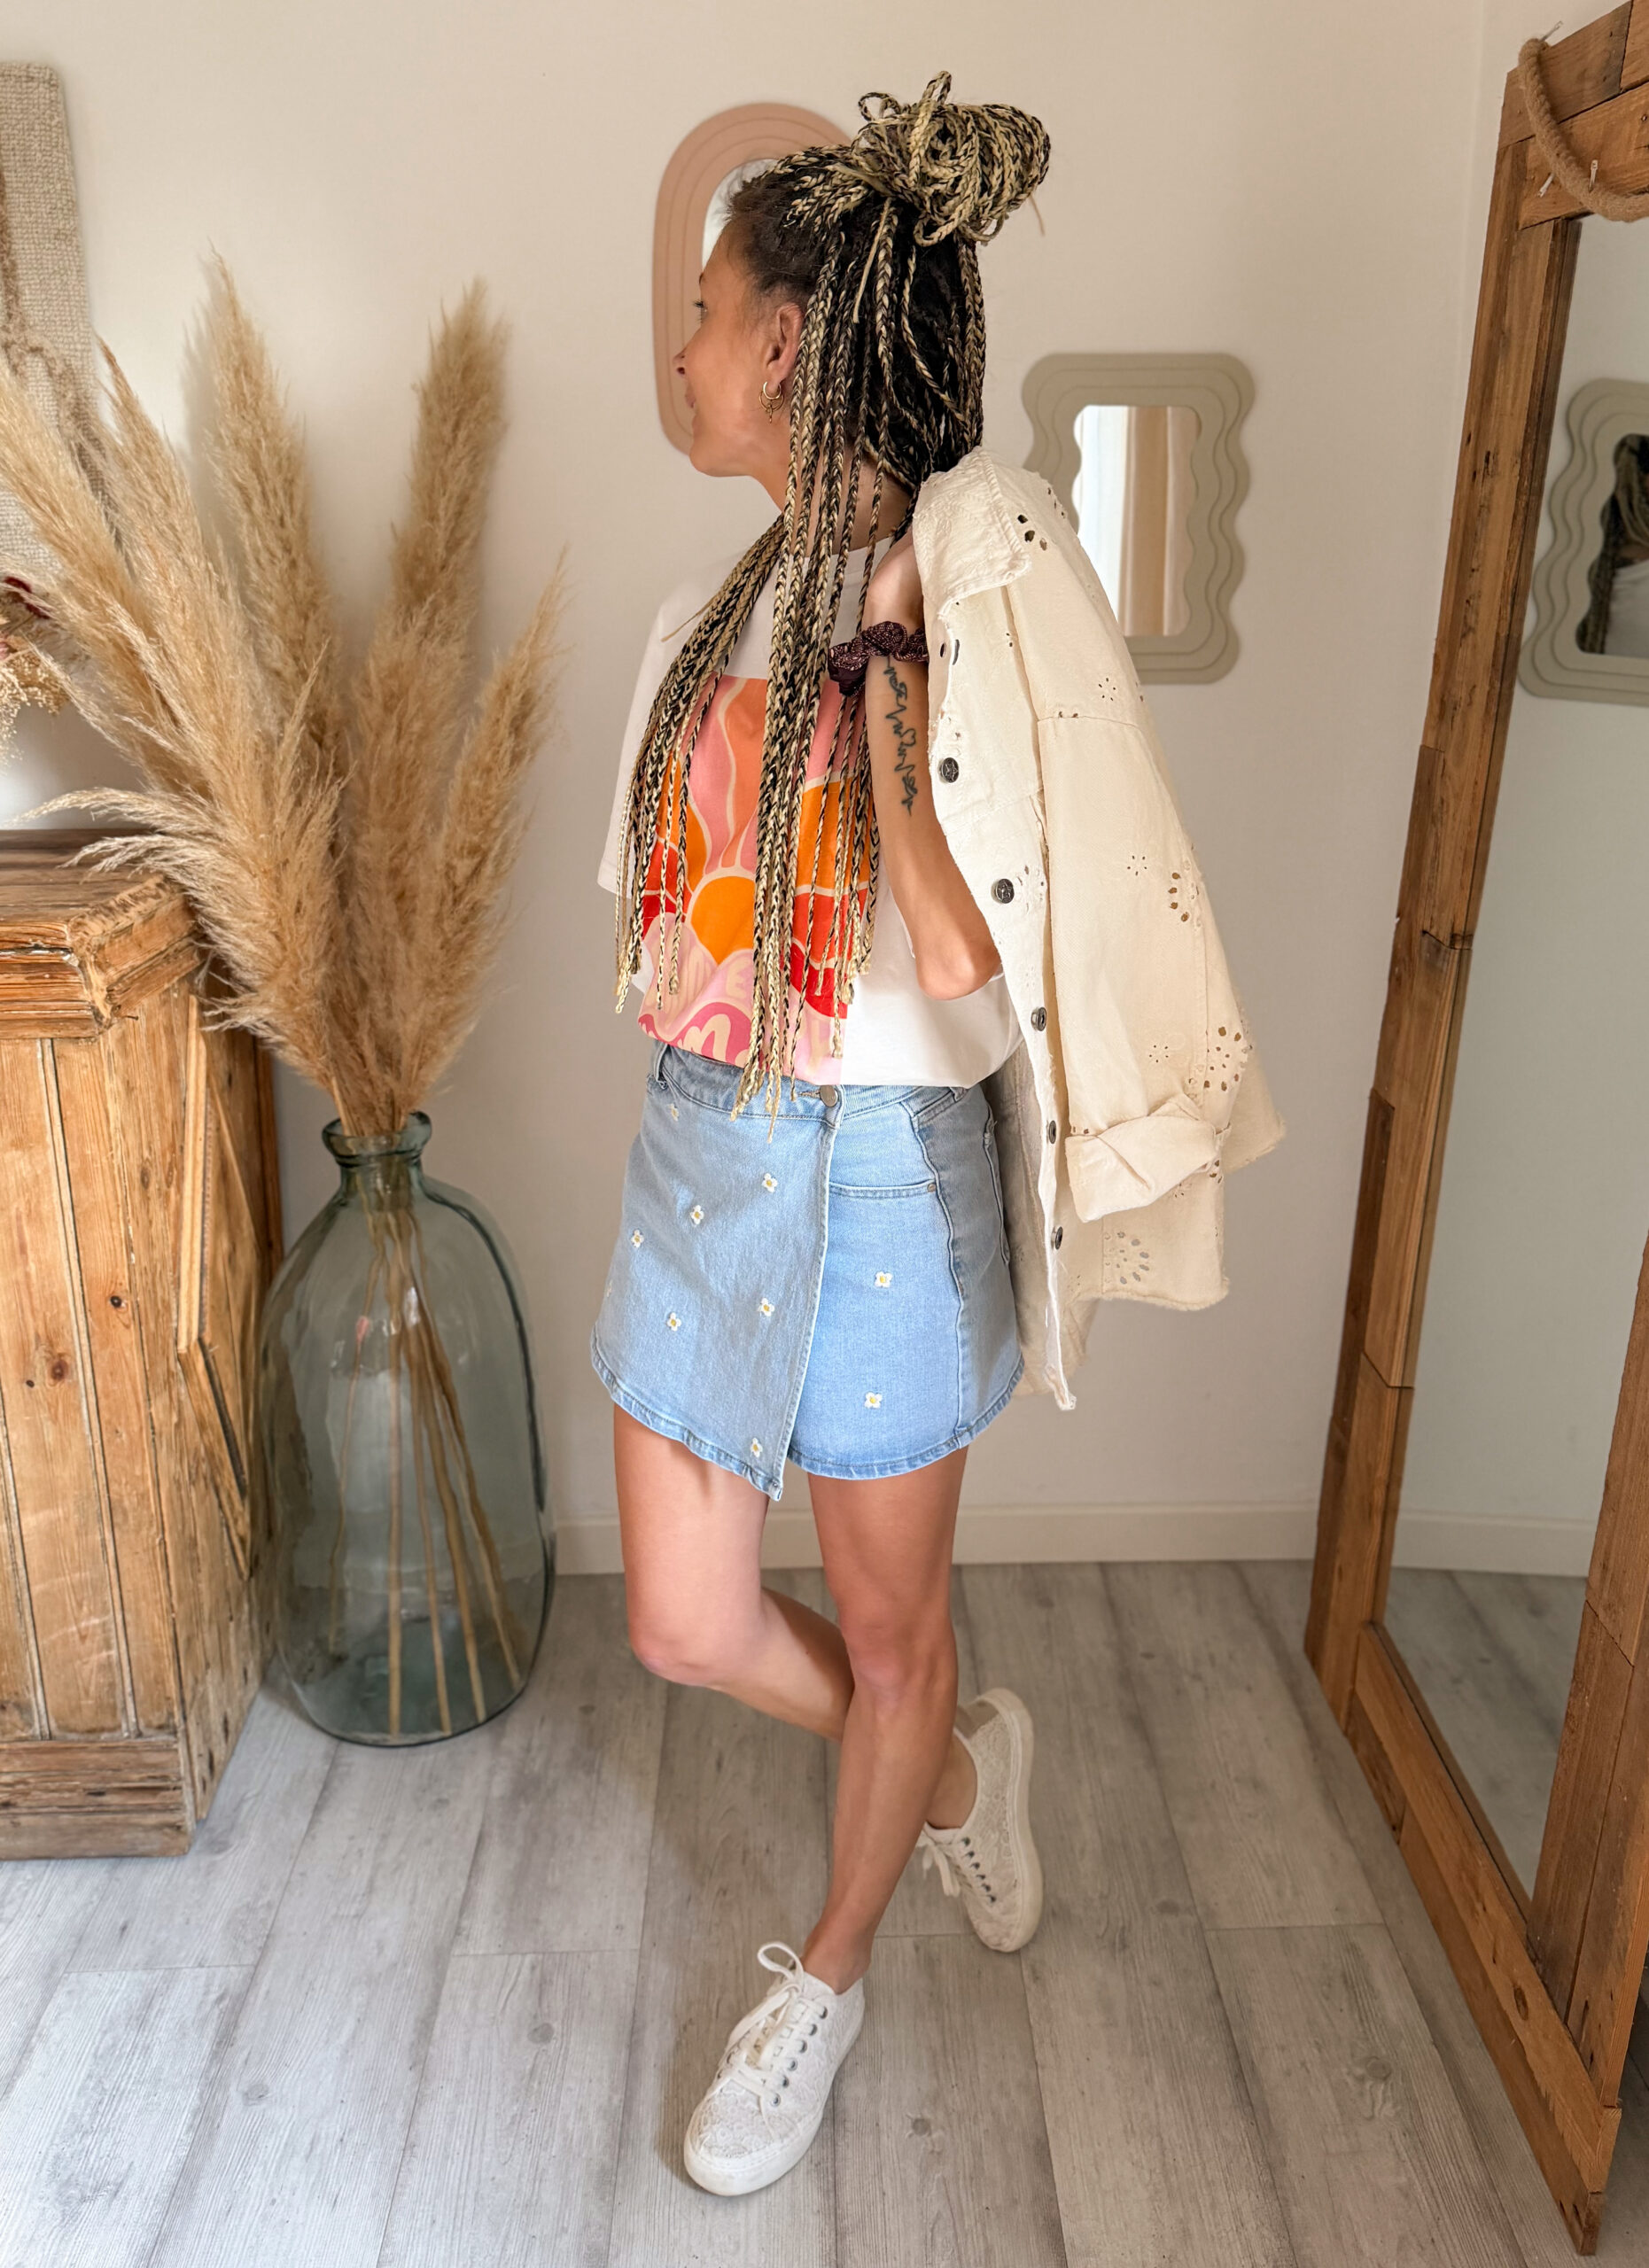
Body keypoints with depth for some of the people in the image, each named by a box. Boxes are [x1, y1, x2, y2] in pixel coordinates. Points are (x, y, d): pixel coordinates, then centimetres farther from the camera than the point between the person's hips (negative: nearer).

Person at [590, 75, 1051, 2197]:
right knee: (686, 1622, 15)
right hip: (696, 1149, 7)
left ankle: (829, 1974, 44)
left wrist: (890, 734, -29)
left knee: (889, 1626, 15)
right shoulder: (712, 607, 5)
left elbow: (988, 1005, -23)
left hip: (882, 1173, -6)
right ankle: (959, 1760, 45)